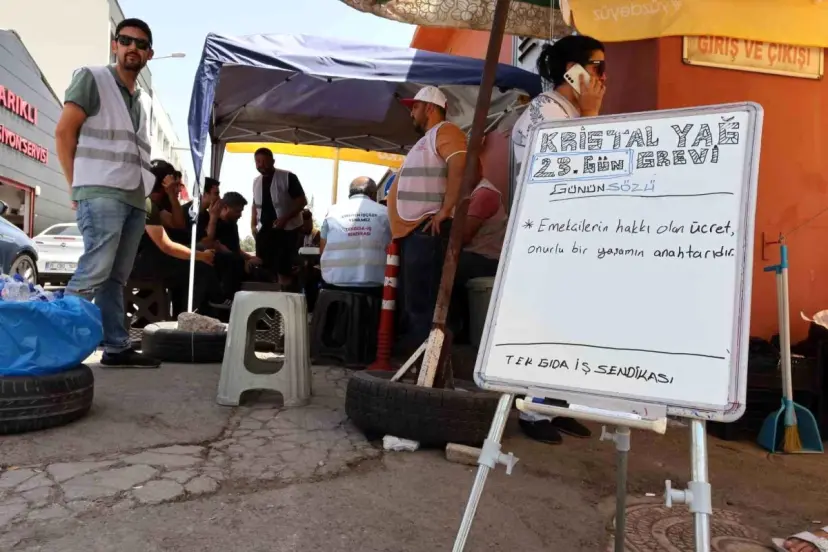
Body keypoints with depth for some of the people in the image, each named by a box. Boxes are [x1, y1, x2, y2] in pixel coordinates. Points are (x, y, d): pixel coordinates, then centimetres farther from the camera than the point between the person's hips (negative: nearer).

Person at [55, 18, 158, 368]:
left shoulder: (137, 100, 24)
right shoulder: (93, 78, 5)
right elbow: (63, 132, -2)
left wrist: (146, 190, 10)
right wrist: (77, 186, -4)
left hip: (134, 197, 6)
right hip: (101, 192, -6)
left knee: (115, 278, 6)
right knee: (94, 271, -17)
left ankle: (117, 348, 8)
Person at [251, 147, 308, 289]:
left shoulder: (288, 177, -12)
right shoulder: (256, 181, 8)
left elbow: (302, 201, -12)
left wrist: (285, 218, -22)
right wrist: (253, 225, 7)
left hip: (286, 229, -6)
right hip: (264, 229, 6)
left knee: (284, 269, -8)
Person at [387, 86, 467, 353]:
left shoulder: (445, 131, -6)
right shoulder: (426, 139, 25)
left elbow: (460, 166, -22)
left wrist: (445, 210, -26)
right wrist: (397, 223, 21)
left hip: (428, 228, -11)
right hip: (411, 227, 11)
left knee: (422, 297, -10)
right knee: (409, 294, 14)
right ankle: (408, 347, 23)